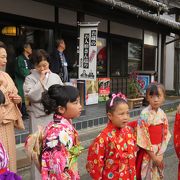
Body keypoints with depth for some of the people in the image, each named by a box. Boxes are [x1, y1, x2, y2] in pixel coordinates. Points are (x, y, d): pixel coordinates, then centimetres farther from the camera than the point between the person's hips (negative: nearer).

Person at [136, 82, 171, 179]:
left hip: (159, 152, 5)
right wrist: (153, 156, -13)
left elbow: (165, 135, 2)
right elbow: (143, 138, -17)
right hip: (147, 153, -5)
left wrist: (160, 154, -7)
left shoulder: (162, 114, -1)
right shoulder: (145, 115, -18)